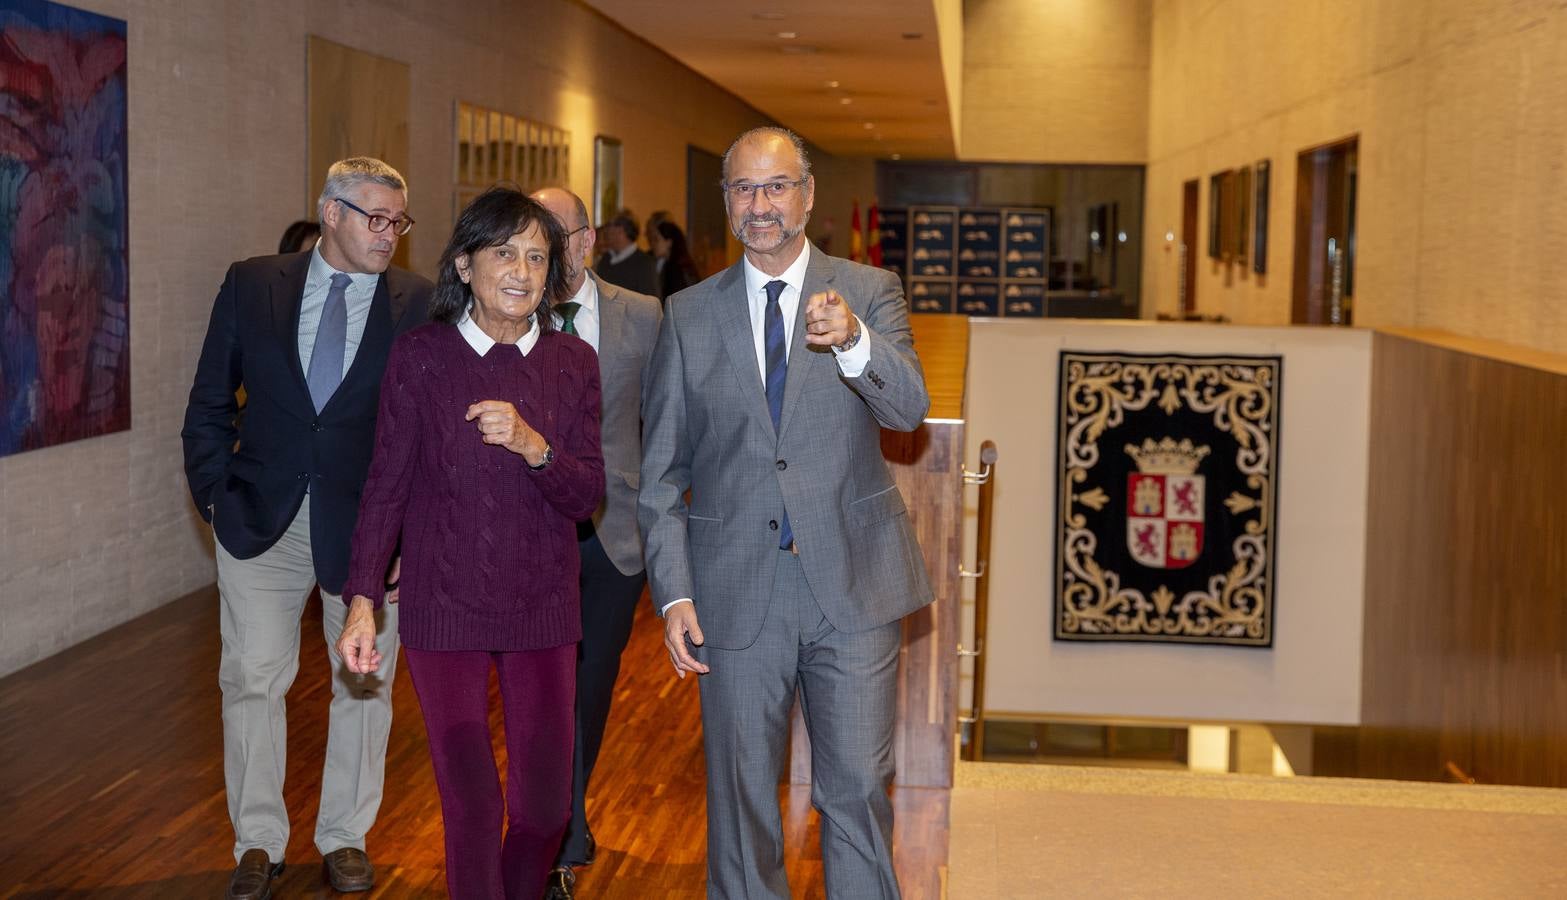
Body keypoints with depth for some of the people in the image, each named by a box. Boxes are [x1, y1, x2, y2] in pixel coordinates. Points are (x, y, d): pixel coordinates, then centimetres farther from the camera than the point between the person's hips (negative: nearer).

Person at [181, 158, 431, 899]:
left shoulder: (419, 304, -3)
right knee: (252, 679, 6)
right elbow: (209, 403, 6)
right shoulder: (252, 285, 1)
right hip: (262, 520, 1)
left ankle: (344, 837, 26)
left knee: (364, 685, 10)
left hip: (368, 524, 0)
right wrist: (216, 495, -1)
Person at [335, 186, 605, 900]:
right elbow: (386, 487, 0)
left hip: (543, 606, 2)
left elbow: (587, 497, -2)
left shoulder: (573, 362, 1)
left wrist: (533, 445, -21)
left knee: (546, 800, 8)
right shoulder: (419, 357, -3)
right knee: (471, 803, -1)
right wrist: (362, 601, -6)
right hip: (445, 606, -2)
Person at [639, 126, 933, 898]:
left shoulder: (868, 293, 1)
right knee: (740, 795, 12)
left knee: (858, 791, 4)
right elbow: (660, 472, 5)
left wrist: (853, 341, -36)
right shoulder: (688, 314, 4)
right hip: (737, 592, 1)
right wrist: (674, 592, -3)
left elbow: (908, 408, -16)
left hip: (852, 582, -1)